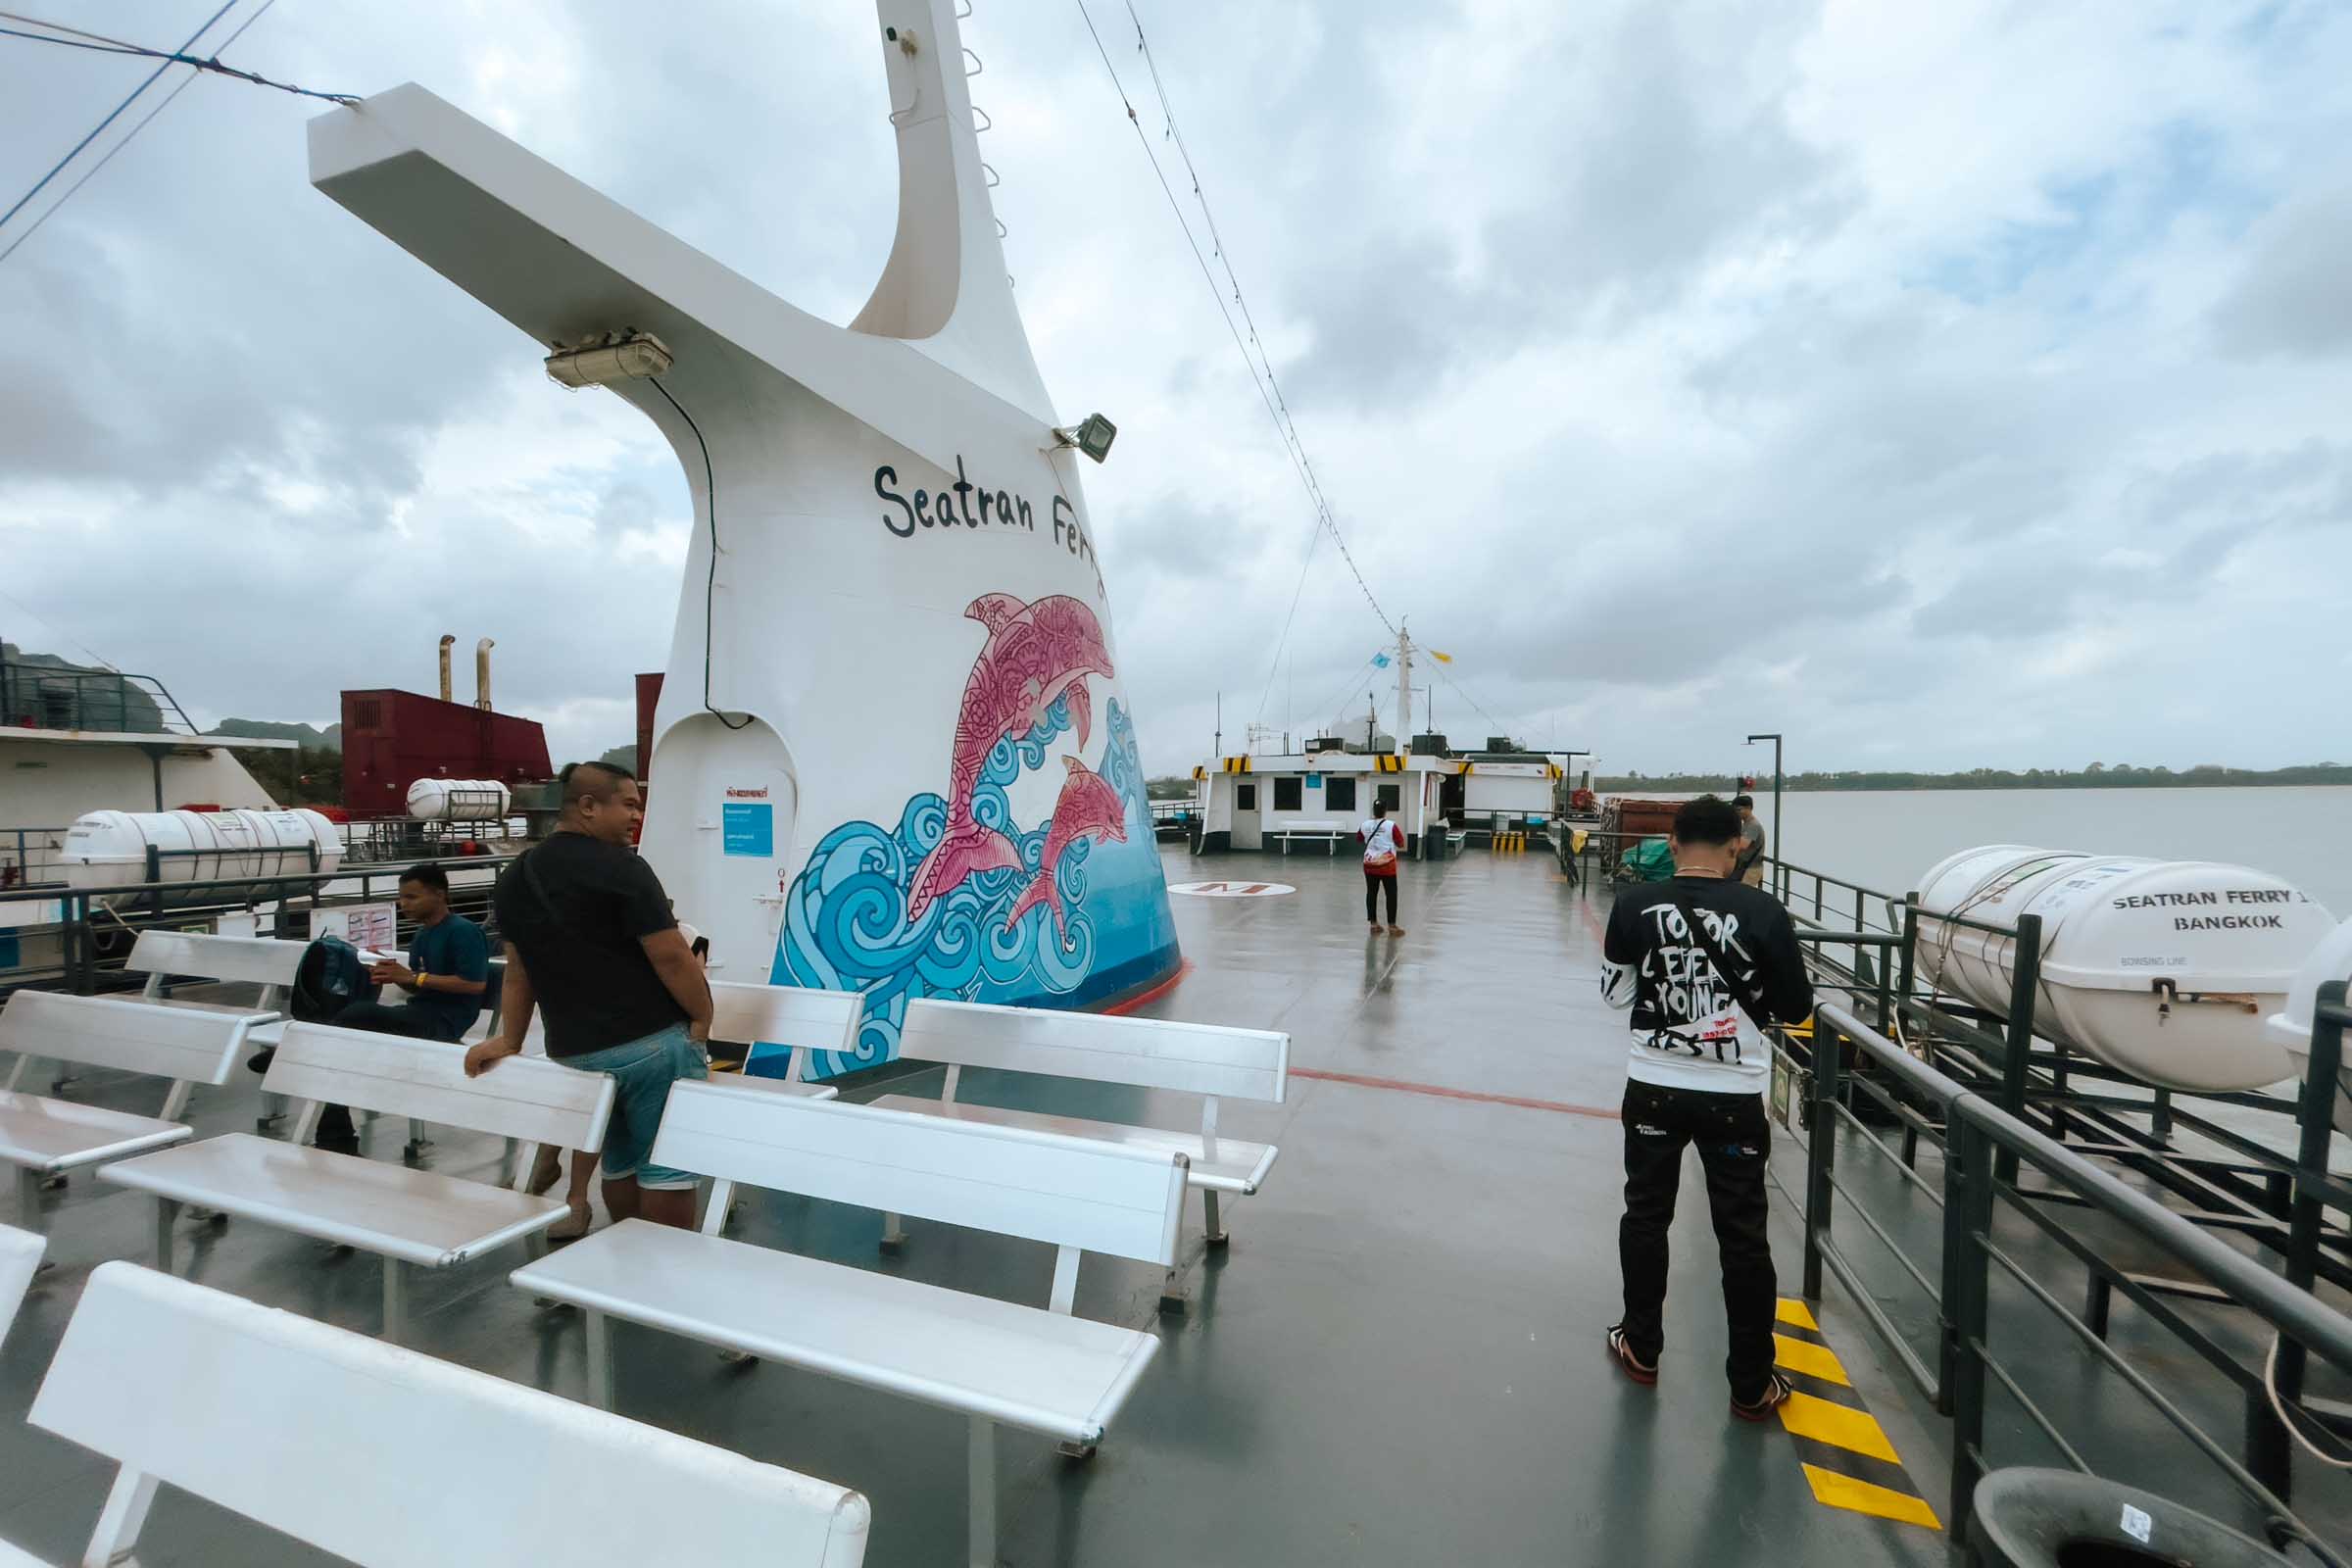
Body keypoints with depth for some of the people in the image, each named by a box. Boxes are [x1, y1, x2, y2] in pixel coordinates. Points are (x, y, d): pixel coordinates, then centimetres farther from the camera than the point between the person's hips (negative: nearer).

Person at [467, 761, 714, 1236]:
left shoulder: (514, 878, 8)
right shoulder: (620, 868, -16)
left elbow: (518, 971, 14)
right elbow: (671, 957, -18)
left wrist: (509, 1040, 19)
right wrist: (703, 1018, -7)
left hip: (573, 1051, 8)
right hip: (653, 1042, -8)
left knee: (619, 1162, 21)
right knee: (666, 1166, 2)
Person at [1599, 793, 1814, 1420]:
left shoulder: (1634, 904, -11)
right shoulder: (1764, 912, -13)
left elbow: (1615, 992, 0)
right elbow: (1796, 1006, -3)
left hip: (1653, 1088, 1)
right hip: (1734, 1094, -1)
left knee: (1646, 1215, 17)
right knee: (1743, 1234, 13)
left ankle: (1641, 1348, 33)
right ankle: (1751, 1385, 27)